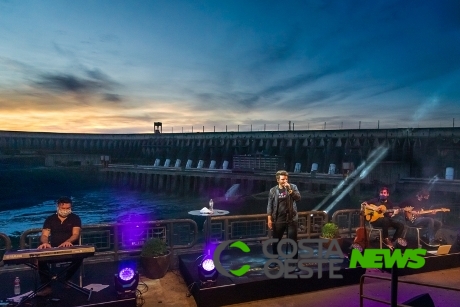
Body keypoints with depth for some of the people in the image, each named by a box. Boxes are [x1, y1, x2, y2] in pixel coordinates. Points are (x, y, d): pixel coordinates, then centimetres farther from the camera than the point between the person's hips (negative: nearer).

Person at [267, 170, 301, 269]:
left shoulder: (293, 187, -1)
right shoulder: (273, 190, -1)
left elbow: (298, 198, -14)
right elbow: (270, 205, 1)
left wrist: (289, 189, -22)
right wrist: (269, 219, -4)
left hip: (292, 219, -1)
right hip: (278, 220, 1)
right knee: (276, 241, 13)